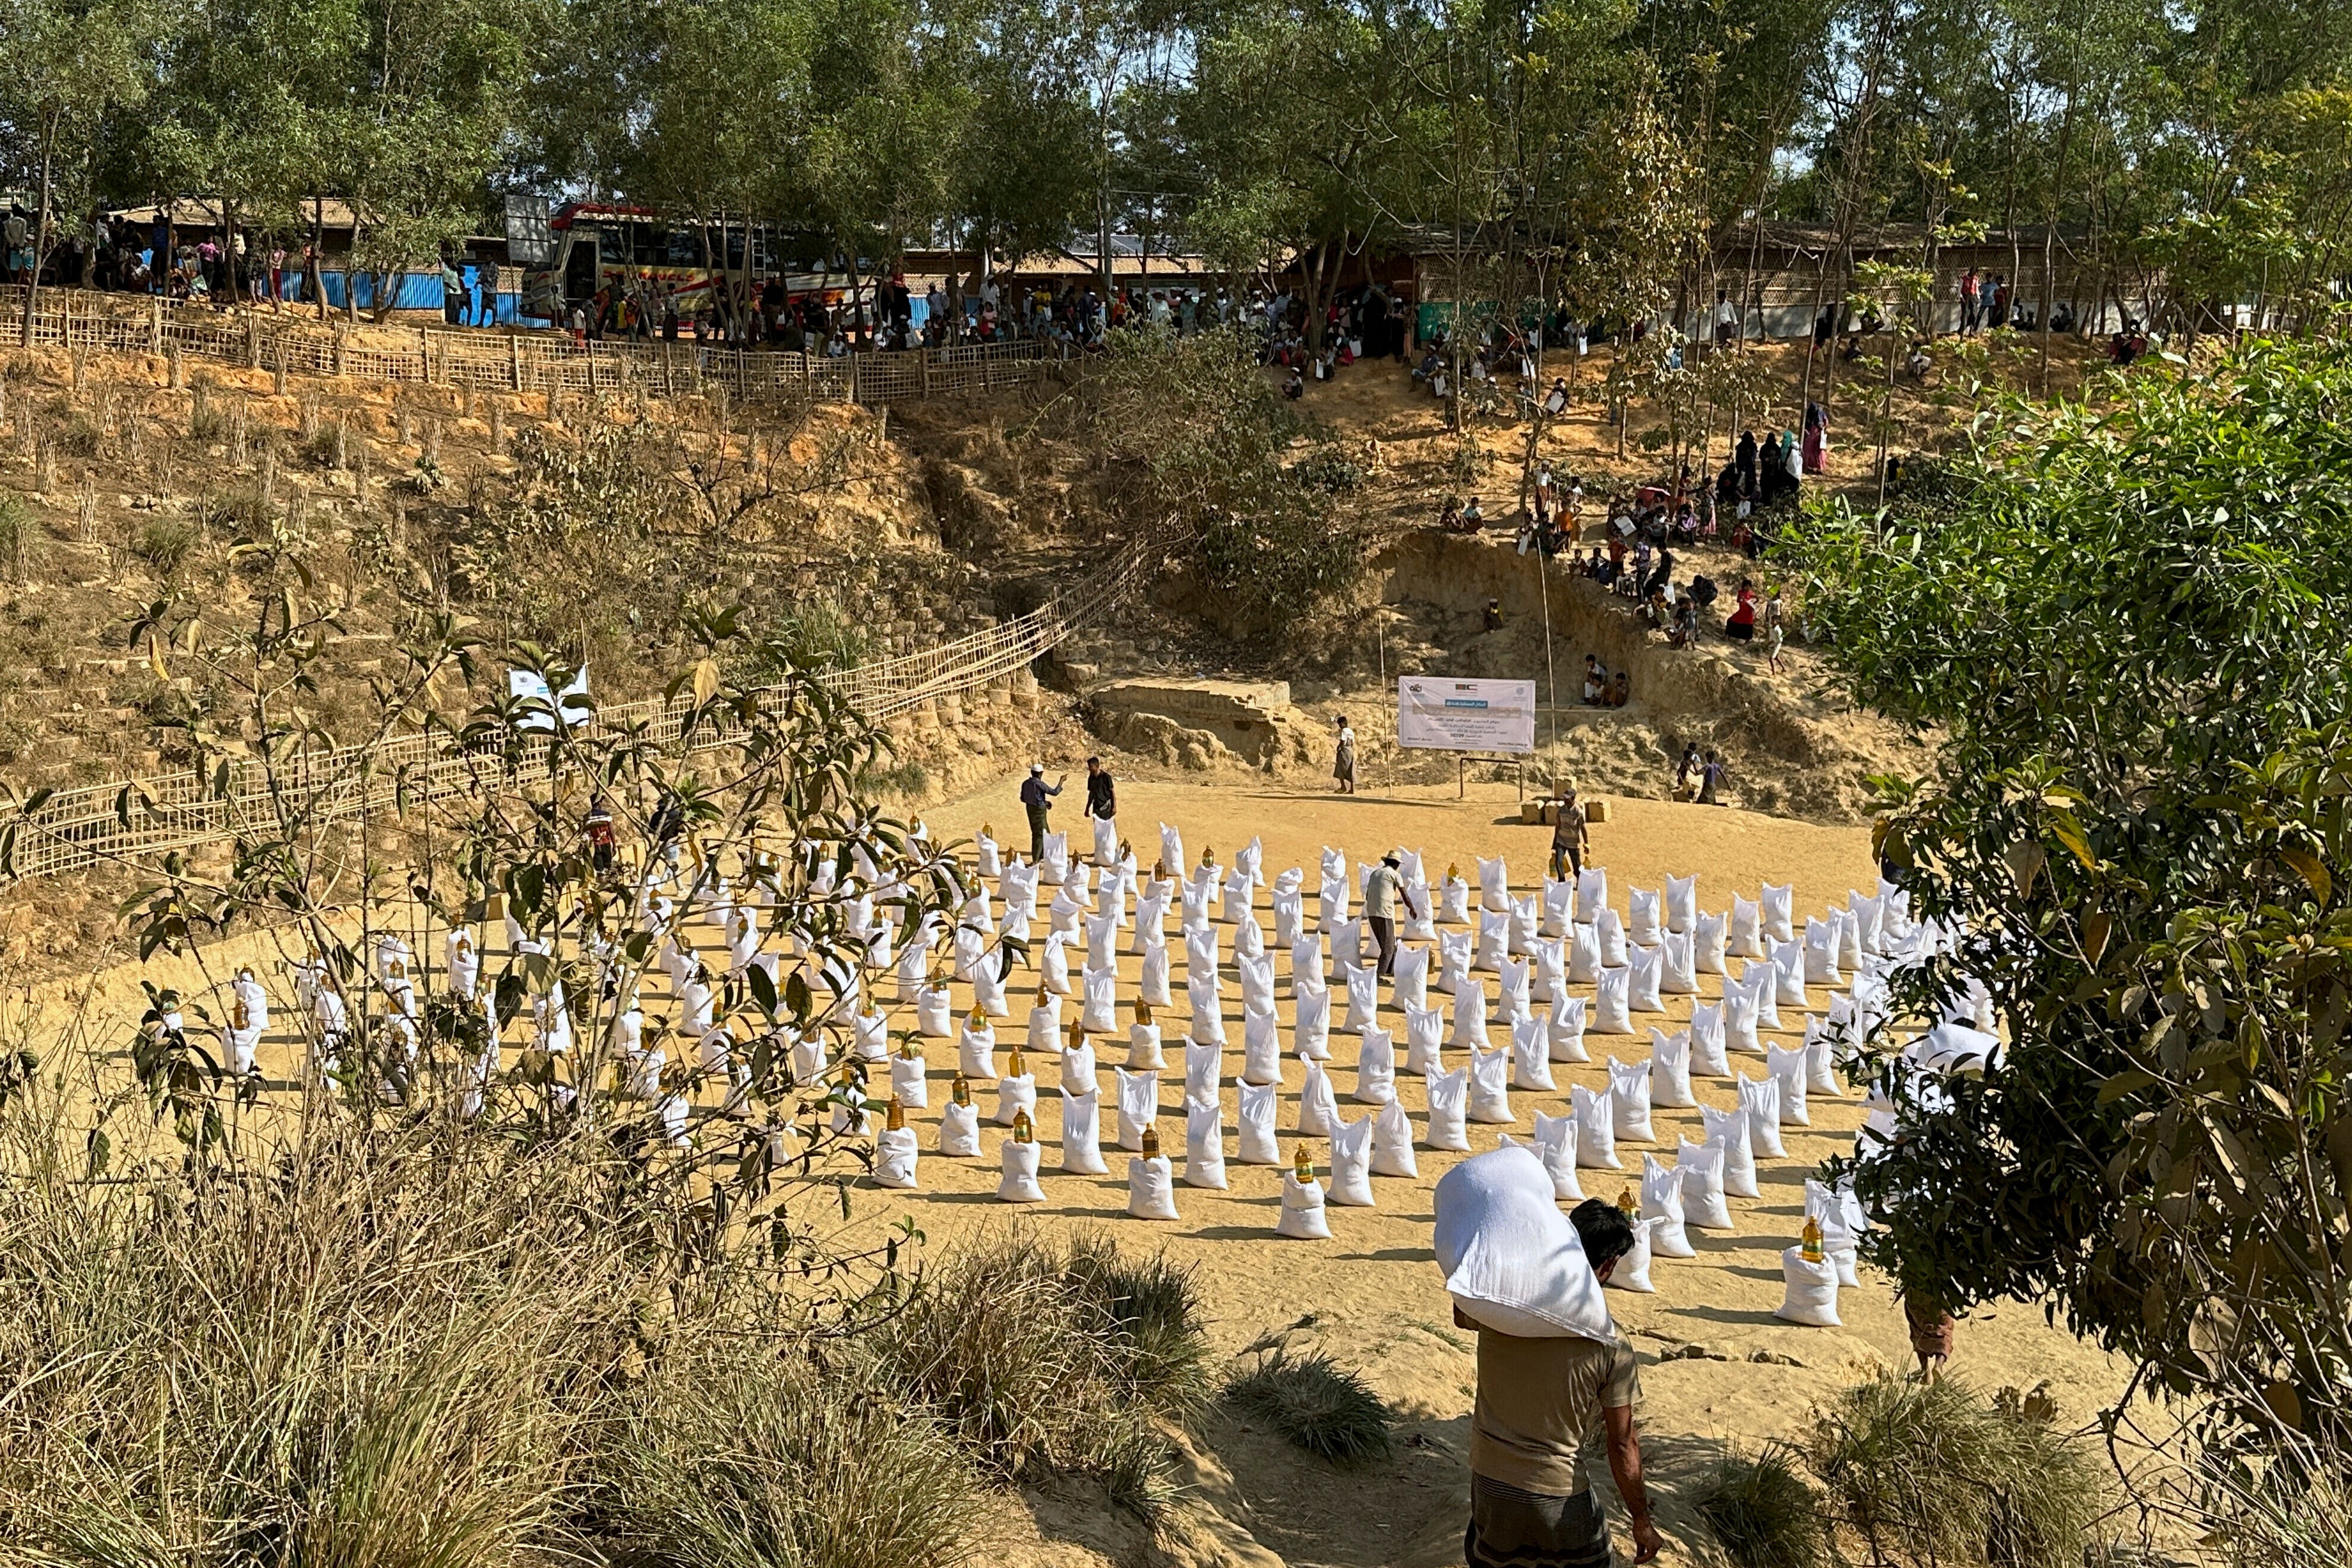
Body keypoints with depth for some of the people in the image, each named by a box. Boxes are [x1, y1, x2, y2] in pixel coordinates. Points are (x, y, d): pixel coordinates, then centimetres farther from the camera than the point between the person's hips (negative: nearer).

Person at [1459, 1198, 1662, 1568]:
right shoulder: (1611, 1346, -16)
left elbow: (1461, 1317, 16)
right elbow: (1622, 1445, -9)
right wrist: (1642, 1522, 4)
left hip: (1489, 1485, 3)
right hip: (1558, 1495, -3)